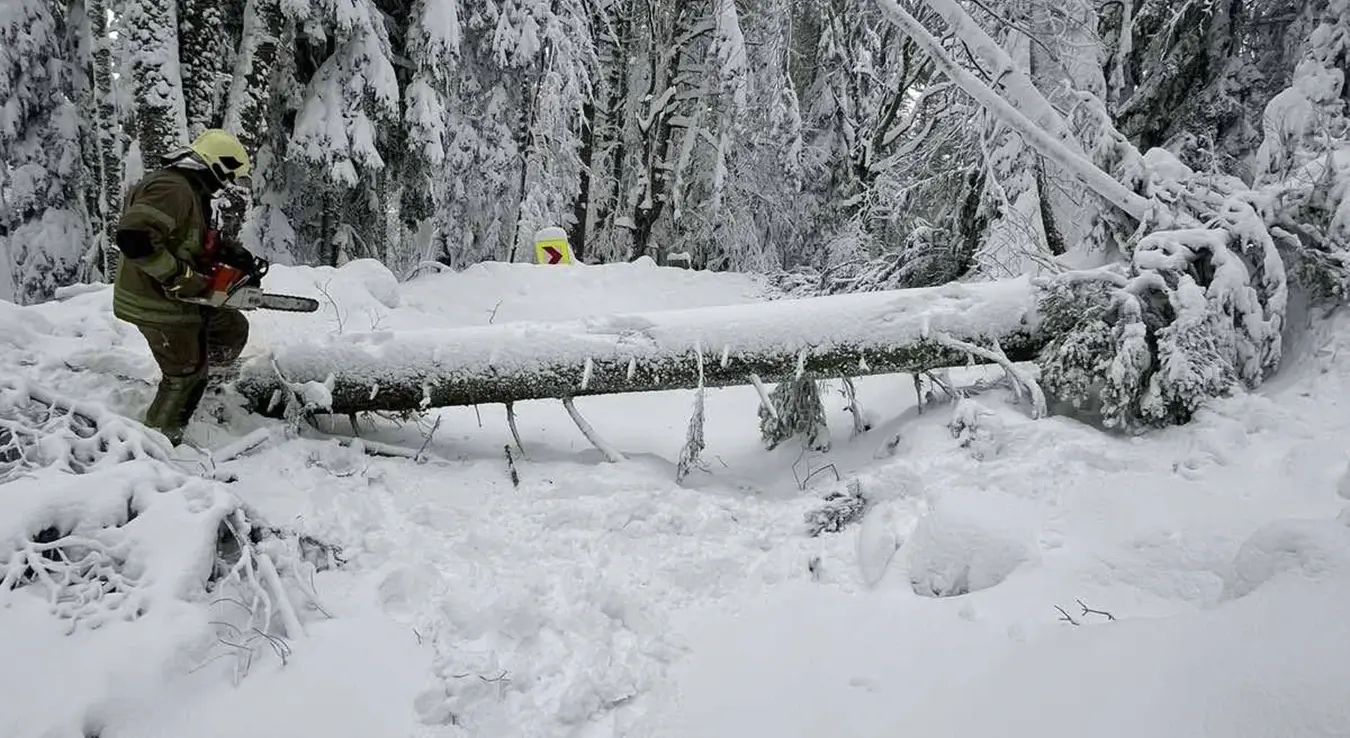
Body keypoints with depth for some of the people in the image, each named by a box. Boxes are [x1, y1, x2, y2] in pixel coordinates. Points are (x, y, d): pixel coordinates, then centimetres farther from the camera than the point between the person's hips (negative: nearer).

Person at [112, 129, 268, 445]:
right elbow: (133, 237, -35)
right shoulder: (171, 188, -23)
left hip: (179, 299, 10)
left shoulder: (193, 193, 10)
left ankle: (195, 384, 29)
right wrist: (177, 277, -28)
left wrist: (238, 256, 7)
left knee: (233, 328, 21)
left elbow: (203, 244, 22)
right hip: (157, 304, -10)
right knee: (185, 375, 3)